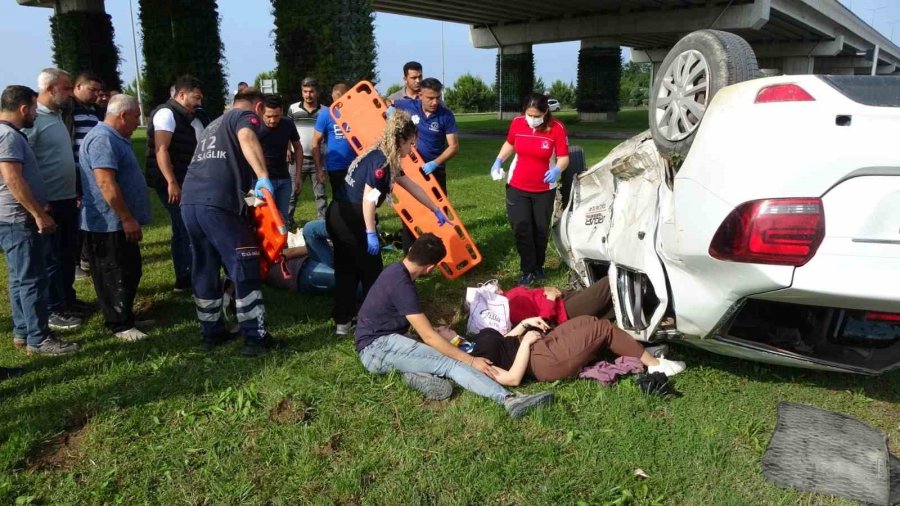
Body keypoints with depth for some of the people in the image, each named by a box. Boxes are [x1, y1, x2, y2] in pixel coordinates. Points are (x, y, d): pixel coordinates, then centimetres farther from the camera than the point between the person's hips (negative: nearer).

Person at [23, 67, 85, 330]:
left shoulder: (57, 115, 12)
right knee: (51, 257, 2)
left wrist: (75, 192, 19)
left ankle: (68, 299, 30)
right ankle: (54, 310, 13)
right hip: (48, 202, -8)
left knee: (69, 253, 17)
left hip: (68, 198, 8)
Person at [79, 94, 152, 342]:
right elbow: (106, 184, -27)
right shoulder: (103, 139, -20)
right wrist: (127, 218, -24)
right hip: (109, 224, -10)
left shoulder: (114, 138, 15)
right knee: (115, 276, 0)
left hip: (118, 222, 10)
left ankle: (126, 317, 28)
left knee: (130, 272, 17)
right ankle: (120, 325, 10)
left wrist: (129, 218, 24)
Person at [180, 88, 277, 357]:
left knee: (205, 270, 17)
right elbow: (246, 137, -16)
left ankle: (211, 332, 26)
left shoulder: (214, 124, 33)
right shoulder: (245, 116, 9)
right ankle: (255, 338, 3)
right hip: (218, 203, -8)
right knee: (245, 269, -1)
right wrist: (263, 177, -28)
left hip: (189, 201, 8)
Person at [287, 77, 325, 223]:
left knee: (320, 194, 6)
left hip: (317, 159, 0)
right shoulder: (293, 109, 2)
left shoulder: (324, 111, 1)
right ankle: (287, 223, 13)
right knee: (292, 193, 5)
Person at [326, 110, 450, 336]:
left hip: (338, 215, 9)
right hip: (352, 219, -9)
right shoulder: (381, 161, -15)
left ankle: (342, 322, 23)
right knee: (371, 271, 7)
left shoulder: (385, 158, 15)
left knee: (346, 270, 15)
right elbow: (368, 199, -21)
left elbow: (413, 187, 24)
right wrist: (371, 234, -18)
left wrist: (436, 210, 31)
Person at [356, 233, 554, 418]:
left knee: (449, 360, -11)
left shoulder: (397, 272, 10)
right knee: (449, 362, -28)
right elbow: (428, 337, -21)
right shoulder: (401, 285, -21)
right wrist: (471, 361, -18)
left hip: (385, 342, 11)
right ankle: (508, 400, -44)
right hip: (376, 348, -11)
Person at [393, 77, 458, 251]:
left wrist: (435, 163, -26)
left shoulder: (446, 116, -13)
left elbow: (453, 146, -14)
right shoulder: (408, 106, -9)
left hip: (435, 170, -1)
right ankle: (409, 251, 20)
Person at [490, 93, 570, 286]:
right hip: (517, 187, 1)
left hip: (544, 189, -1)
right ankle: (528, 271, 9)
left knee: (541, 230, 12)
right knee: (521, 228, -4)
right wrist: (499, 161, -4)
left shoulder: (556, 128, -17)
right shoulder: (517, 123, -8)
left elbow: (564, 157, -13)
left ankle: (538, 268, 32)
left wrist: (557, 170, -34)